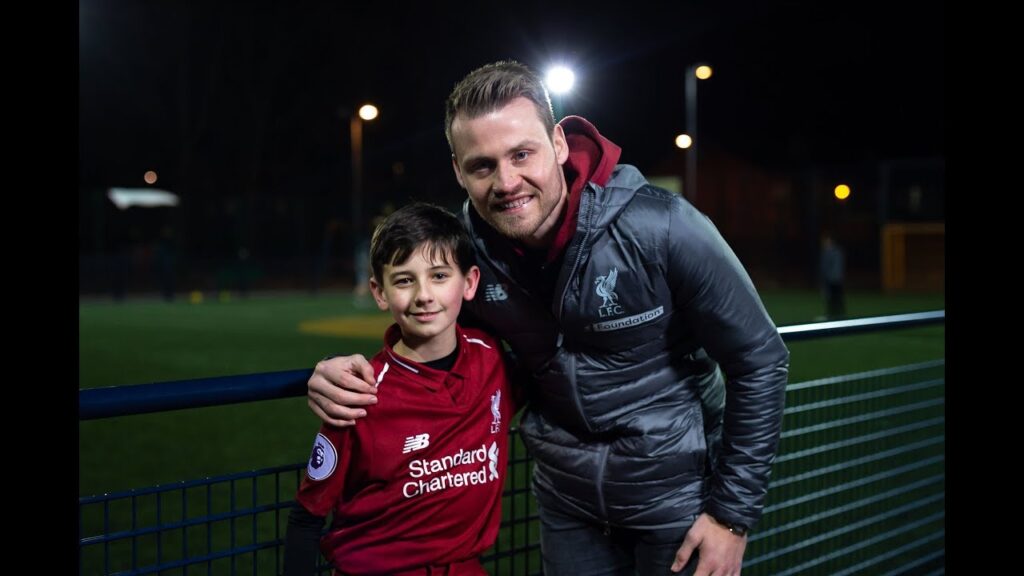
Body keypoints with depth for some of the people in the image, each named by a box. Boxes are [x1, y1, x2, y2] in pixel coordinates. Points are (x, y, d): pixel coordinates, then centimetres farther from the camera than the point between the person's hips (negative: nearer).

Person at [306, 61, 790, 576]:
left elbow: (761, 362, -14)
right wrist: (351, 375, -16)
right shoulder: (466, 247, -13)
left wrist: (733, 513, -11)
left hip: (676, 490, -3)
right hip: (566, 496, 4)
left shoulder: (661, 229, -24)